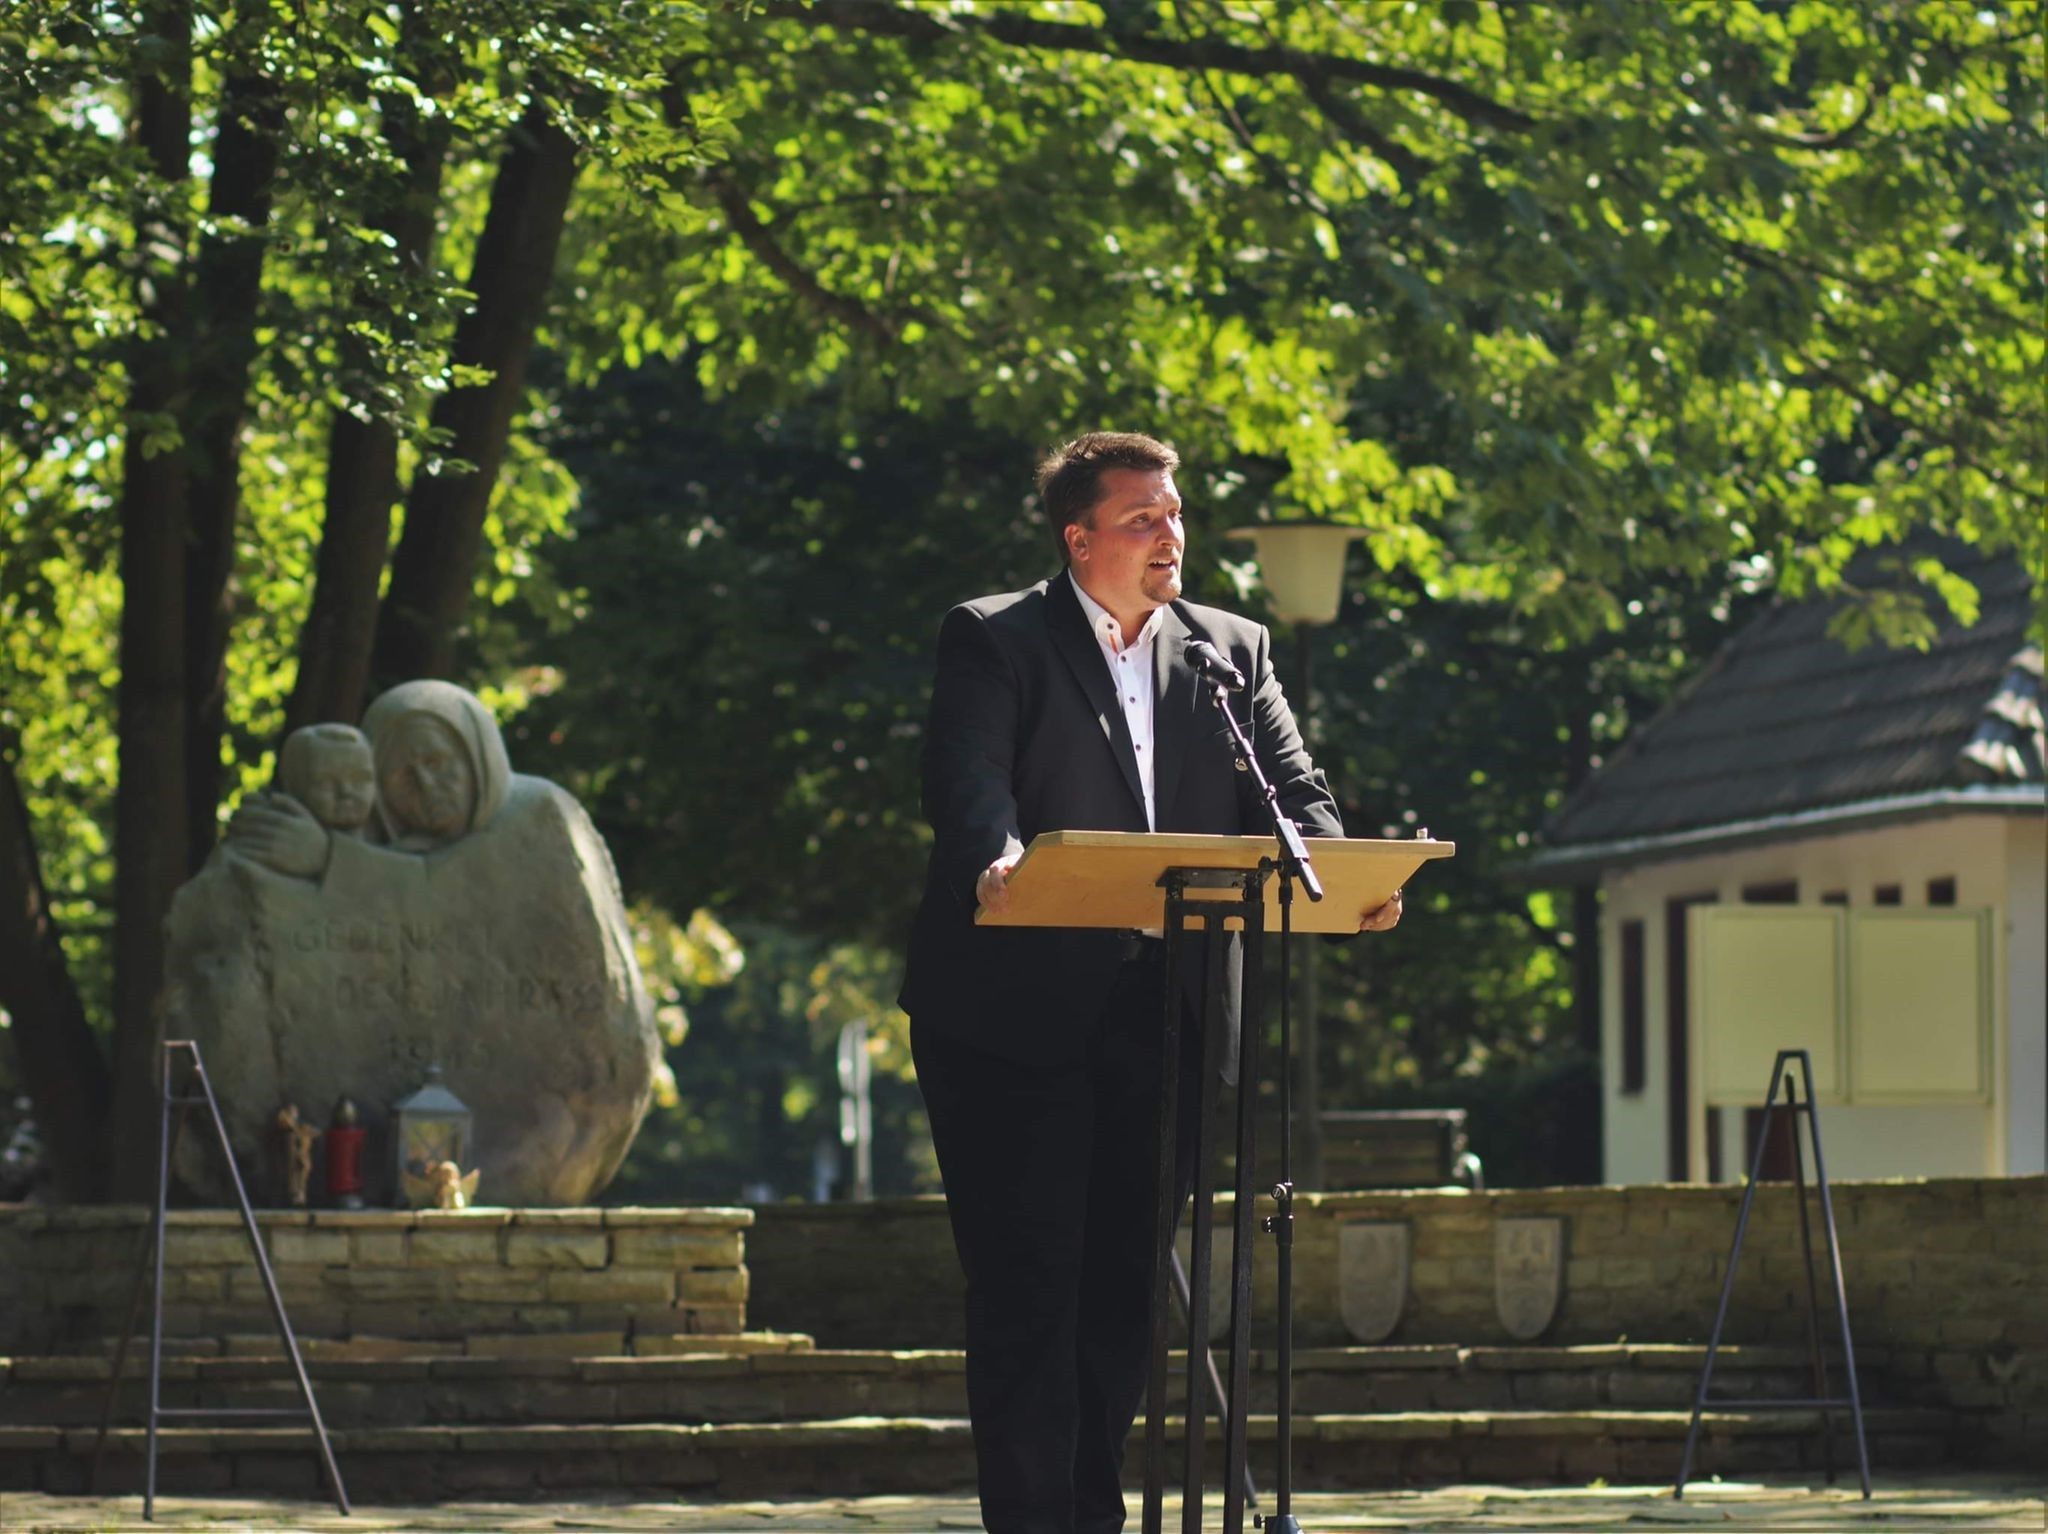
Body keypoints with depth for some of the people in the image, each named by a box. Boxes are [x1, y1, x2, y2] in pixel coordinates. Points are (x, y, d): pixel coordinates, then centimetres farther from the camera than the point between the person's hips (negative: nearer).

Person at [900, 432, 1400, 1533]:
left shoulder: (1230, 651, 15)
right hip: (1018, 1014, -4)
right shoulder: (992, 641, 2)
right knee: (1025, 1285, -6)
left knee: (1123, 1284, 8)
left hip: (1162, 1017, 4)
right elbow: (969, 781, -14)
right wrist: (995, 864, -36)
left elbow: (1291, 792, 4)